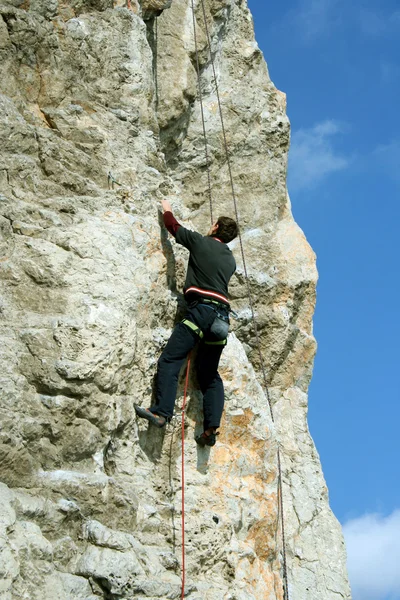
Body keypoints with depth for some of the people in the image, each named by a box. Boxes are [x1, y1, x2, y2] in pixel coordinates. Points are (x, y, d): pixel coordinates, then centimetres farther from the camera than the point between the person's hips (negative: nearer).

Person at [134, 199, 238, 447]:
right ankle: (212, 428, -2)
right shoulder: (230, 260, 23)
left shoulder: (201, 242, 7)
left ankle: (162, 412, -25)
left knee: (169, 361, -10)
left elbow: (174, 226, 20)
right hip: (222, 317, 6)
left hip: (201, 309, -6)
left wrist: (167, 210, 41)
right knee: (210, 374, 10)